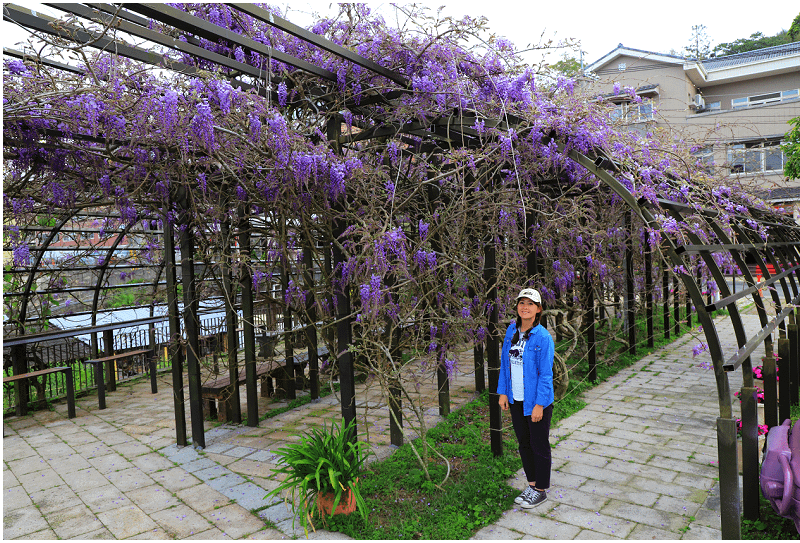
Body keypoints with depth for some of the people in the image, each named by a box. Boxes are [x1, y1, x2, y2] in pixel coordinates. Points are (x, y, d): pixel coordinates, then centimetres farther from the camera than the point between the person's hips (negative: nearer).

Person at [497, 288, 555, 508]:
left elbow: (545, 374, -15)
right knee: (524, 443, 18)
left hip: (536, 401, -6)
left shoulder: (543, 337, -16)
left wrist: (539, 405, -16)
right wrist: (503, 392, 5)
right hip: (515, 400, 6)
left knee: (539, 446, 9)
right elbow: (505, 363, 8)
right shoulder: (512, 330, 2)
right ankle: (531, 485, 36)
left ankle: (541, 490, 27)